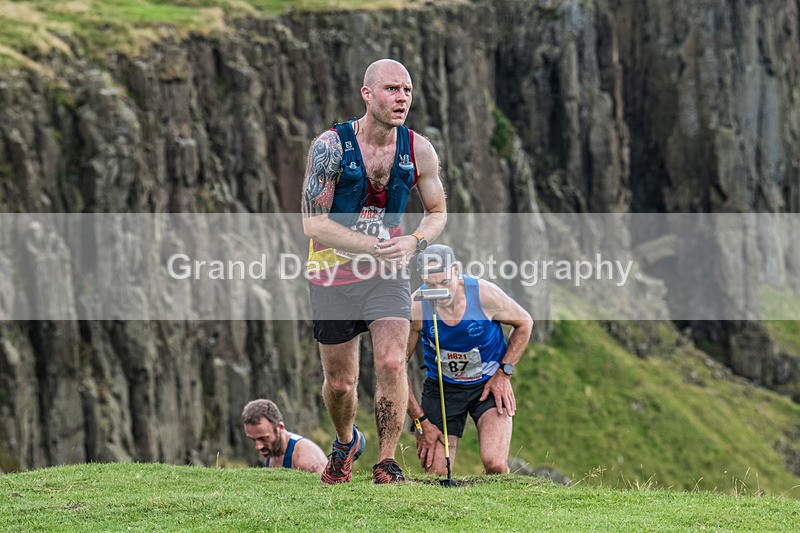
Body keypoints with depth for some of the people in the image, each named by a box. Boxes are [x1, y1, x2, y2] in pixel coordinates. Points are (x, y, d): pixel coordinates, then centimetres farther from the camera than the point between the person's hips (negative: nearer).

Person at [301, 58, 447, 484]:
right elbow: (313, 223, -16)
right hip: (332, 276, -1)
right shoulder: (331, 146, -16)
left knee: (391, 364, -19)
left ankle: (387, 460, -7)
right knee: (340, 382, 9)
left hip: (387, 275, 1)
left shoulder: (418, 150, -6)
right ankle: (346, 442, 40)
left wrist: (413, 242, -13)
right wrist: (373, 245, -24)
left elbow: (437, 213, 9)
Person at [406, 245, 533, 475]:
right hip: (441, 386, 1)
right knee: (436, 475, -10)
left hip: (490, 385, -1)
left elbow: (524, 323, 1)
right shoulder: (416, 309, -19)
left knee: (495, 465, -22)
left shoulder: (485, 294, -20)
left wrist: (503, 373, -7)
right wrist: (420, 421, -10)